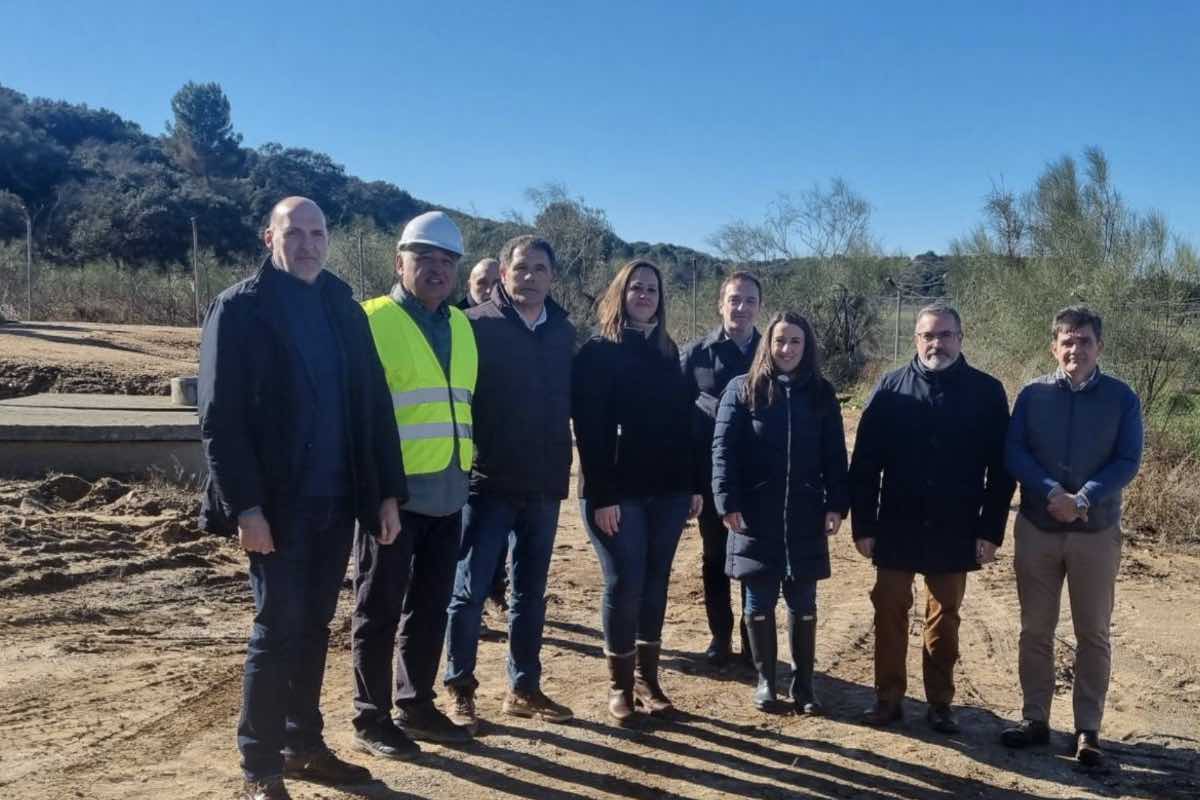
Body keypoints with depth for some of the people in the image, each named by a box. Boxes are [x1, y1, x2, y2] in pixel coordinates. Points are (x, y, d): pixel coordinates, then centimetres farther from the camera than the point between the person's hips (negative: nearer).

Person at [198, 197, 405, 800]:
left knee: (312, 628, 14)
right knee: (277, 630, 0)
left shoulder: (345, 309, 11)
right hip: (277, 504, -5)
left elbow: (373, 405, 10)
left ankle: (304, 745, 28)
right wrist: (244, 505, -17)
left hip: (335, 501, 5)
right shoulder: (239, 308, -4)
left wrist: (387, 491, 5)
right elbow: (220, 416, -10)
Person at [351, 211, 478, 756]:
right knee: (380, 609, 5)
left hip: (447, 492, 7)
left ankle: (416, 705, 29)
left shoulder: (462, 326, 13)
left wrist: (471, 462, 17)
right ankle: (371, 718, 18)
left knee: (430, 606, 15)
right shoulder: (372, 320, -7)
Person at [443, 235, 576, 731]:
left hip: (543, 485, 5)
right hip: (488, 482, -5)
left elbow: (569, 403, 12)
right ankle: (460, 691, 15)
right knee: (470, 591, 1)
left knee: (530, 594, 13)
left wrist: (561, 470, 7)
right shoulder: (477, 325, -6)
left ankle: (524, 689, 25)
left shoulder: (564, 332, 8)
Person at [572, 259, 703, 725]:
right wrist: (602, 495, -18)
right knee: (624, 585, -3)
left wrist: (693, 484, 9)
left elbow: (682, 420, 13)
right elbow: (589, 429, -12)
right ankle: (619, 685, 12)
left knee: (655, 585, 10)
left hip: (667, 490, 5)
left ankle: (647, 677, 22)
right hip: (618, 492, -5)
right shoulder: (597, 352, -5)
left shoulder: (667, 351, 13)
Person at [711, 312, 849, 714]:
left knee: (803, 603, 9)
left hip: (804, 518, 2)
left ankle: (803, 682, 22)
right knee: (759, 602, 8)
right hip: (755, 516, -1)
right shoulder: (743, 389, -1)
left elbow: (834, 455, 6)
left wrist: (837, 504, -2)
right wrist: (728, 503, -13)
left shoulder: (821, 394, 7)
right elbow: (723, 448, -5)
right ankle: (765, 679, 23)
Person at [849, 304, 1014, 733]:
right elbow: (864, 462, -2)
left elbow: (1000, 468, 0)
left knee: (945, 617, 11)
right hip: (897, 527, 0)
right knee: (889, 611, 6)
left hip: (955, 532, 0)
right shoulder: (890, 388, -1)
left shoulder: (987, 392, -1)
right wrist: (863, 525, -5)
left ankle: (940, 702, 23)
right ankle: (888, 696, 20)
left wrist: (991, 530, -5)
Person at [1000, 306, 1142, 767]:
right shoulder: (1033, 394, 1)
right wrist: (1052, 492, -20)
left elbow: (1127, 462, -7)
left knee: (1093, 634, 5)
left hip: (1097, 531, -1)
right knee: (1035, 630, 8)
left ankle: (1088, 729, 15)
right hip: (1036, 529, 1)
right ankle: (1035, 719, 20)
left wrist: (1083, 498, -21)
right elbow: (1012, 453, -5)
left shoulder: (1121, 398, -1)